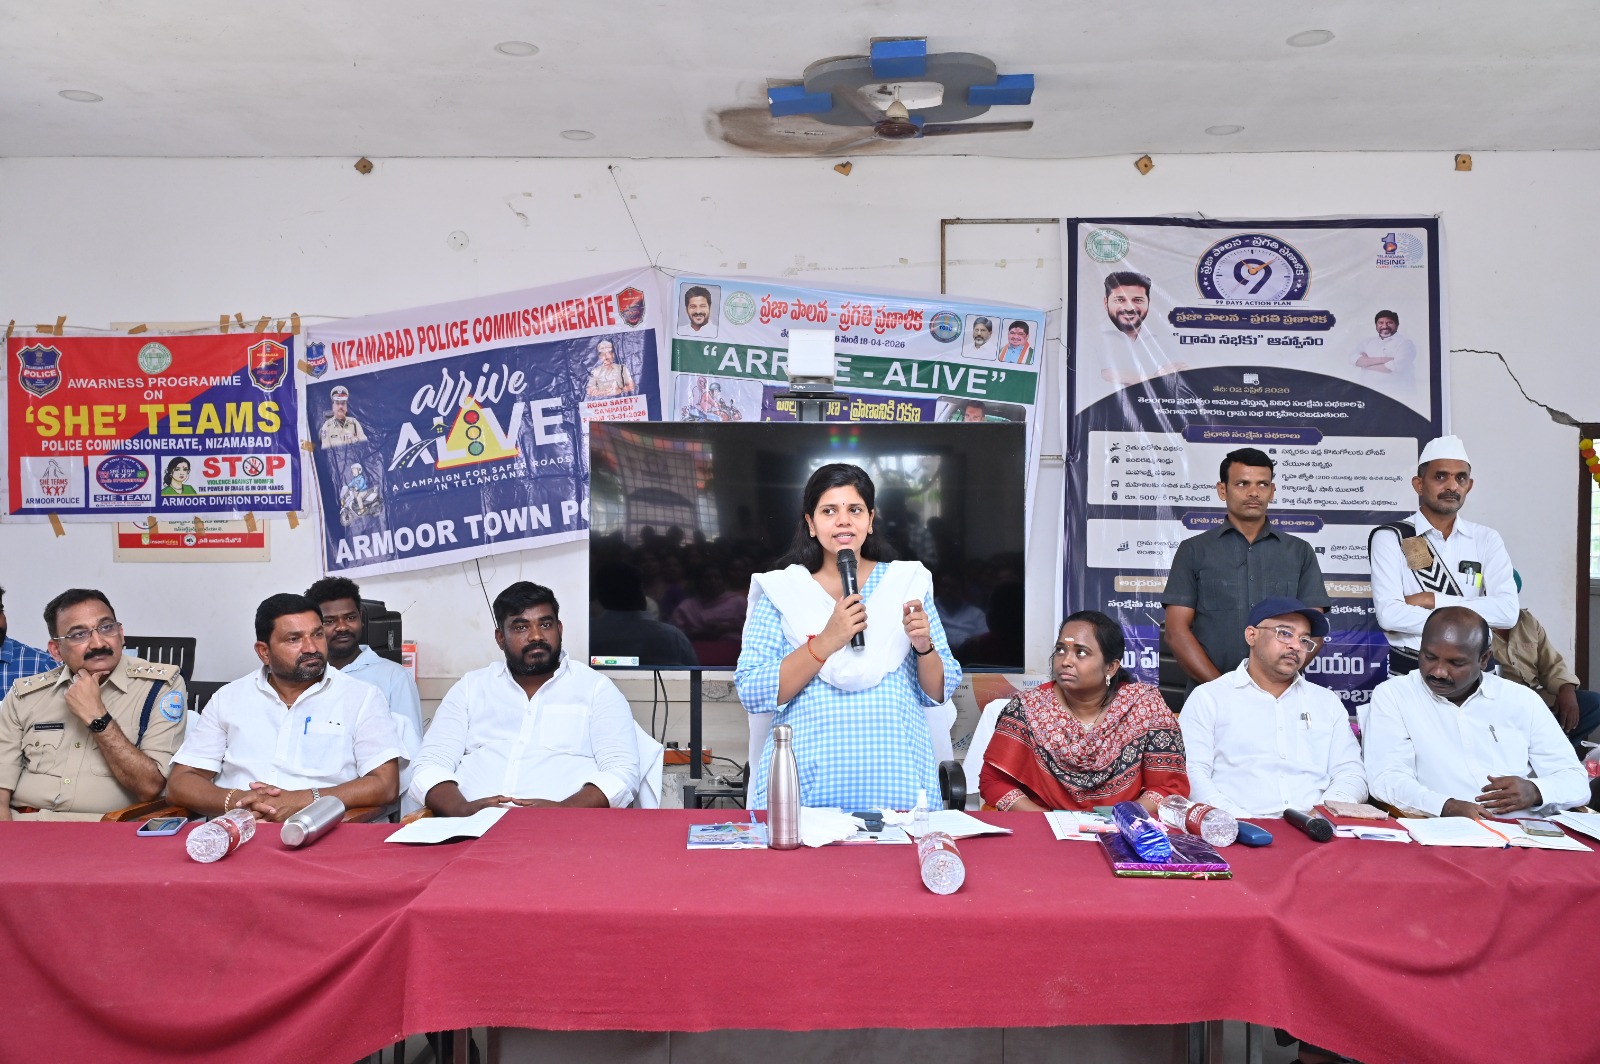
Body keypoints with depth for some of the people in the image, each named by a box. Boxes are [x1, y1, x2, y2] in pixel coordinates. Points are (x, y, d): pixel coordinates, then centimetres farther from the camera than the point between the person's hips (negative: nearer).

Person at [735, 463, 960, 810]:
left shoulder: (908, 582, 8)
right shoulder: (782, 591, 4)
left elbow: (938, 693, 9)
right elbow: (752, 694, -7)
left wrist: (924, 647, -12)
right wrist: (825, 642, -18)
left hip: (895, 780, 1)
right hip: (807, 785, -1)